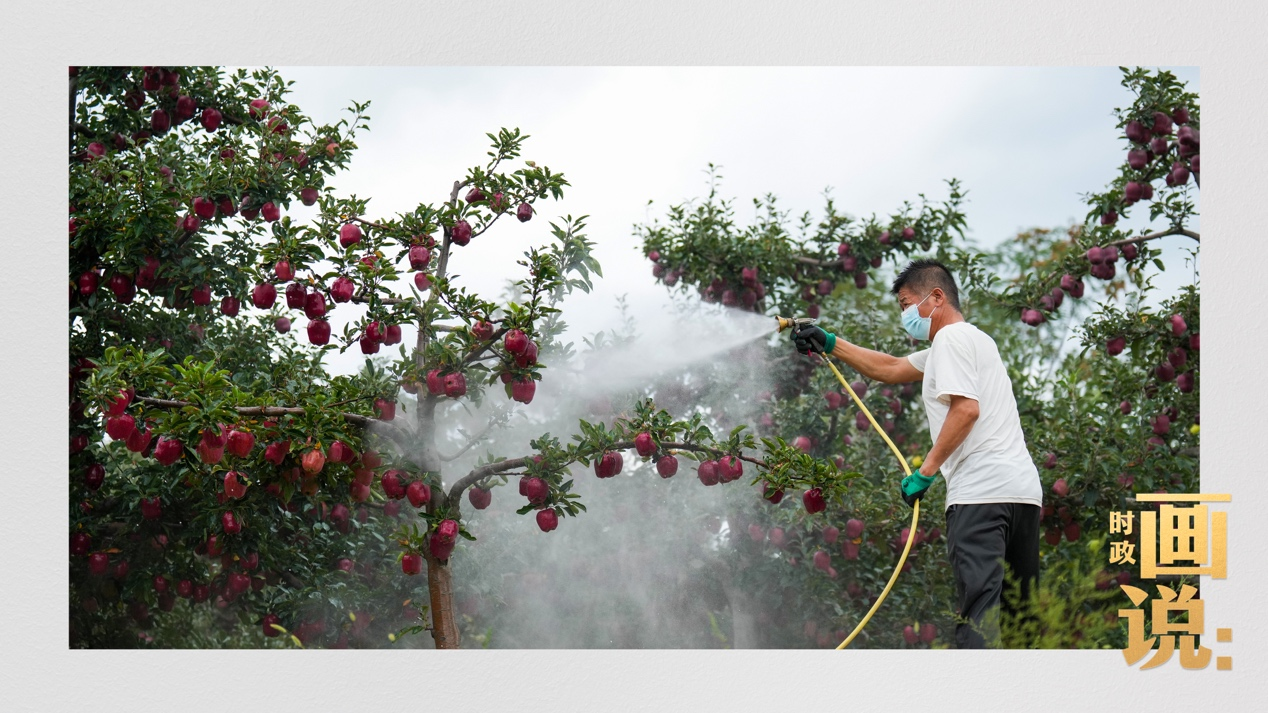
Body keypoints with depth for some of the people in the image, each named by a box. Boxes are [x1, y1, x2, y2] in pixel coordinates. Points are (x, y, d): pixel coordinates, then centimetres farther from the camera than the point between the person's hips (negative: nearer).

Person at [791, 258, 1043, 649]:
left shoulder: (951, 338, -1)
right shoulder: (975, 339, 29)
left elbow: (966, 409, -16)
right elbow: (891, 369, 37)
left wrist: (926, 471, -11)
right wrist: (830, 344, 38)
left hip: (981, 491, -10)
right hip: (1025, 489, 10)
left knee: (977, 607, -18)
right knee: (1023, 612, 9)